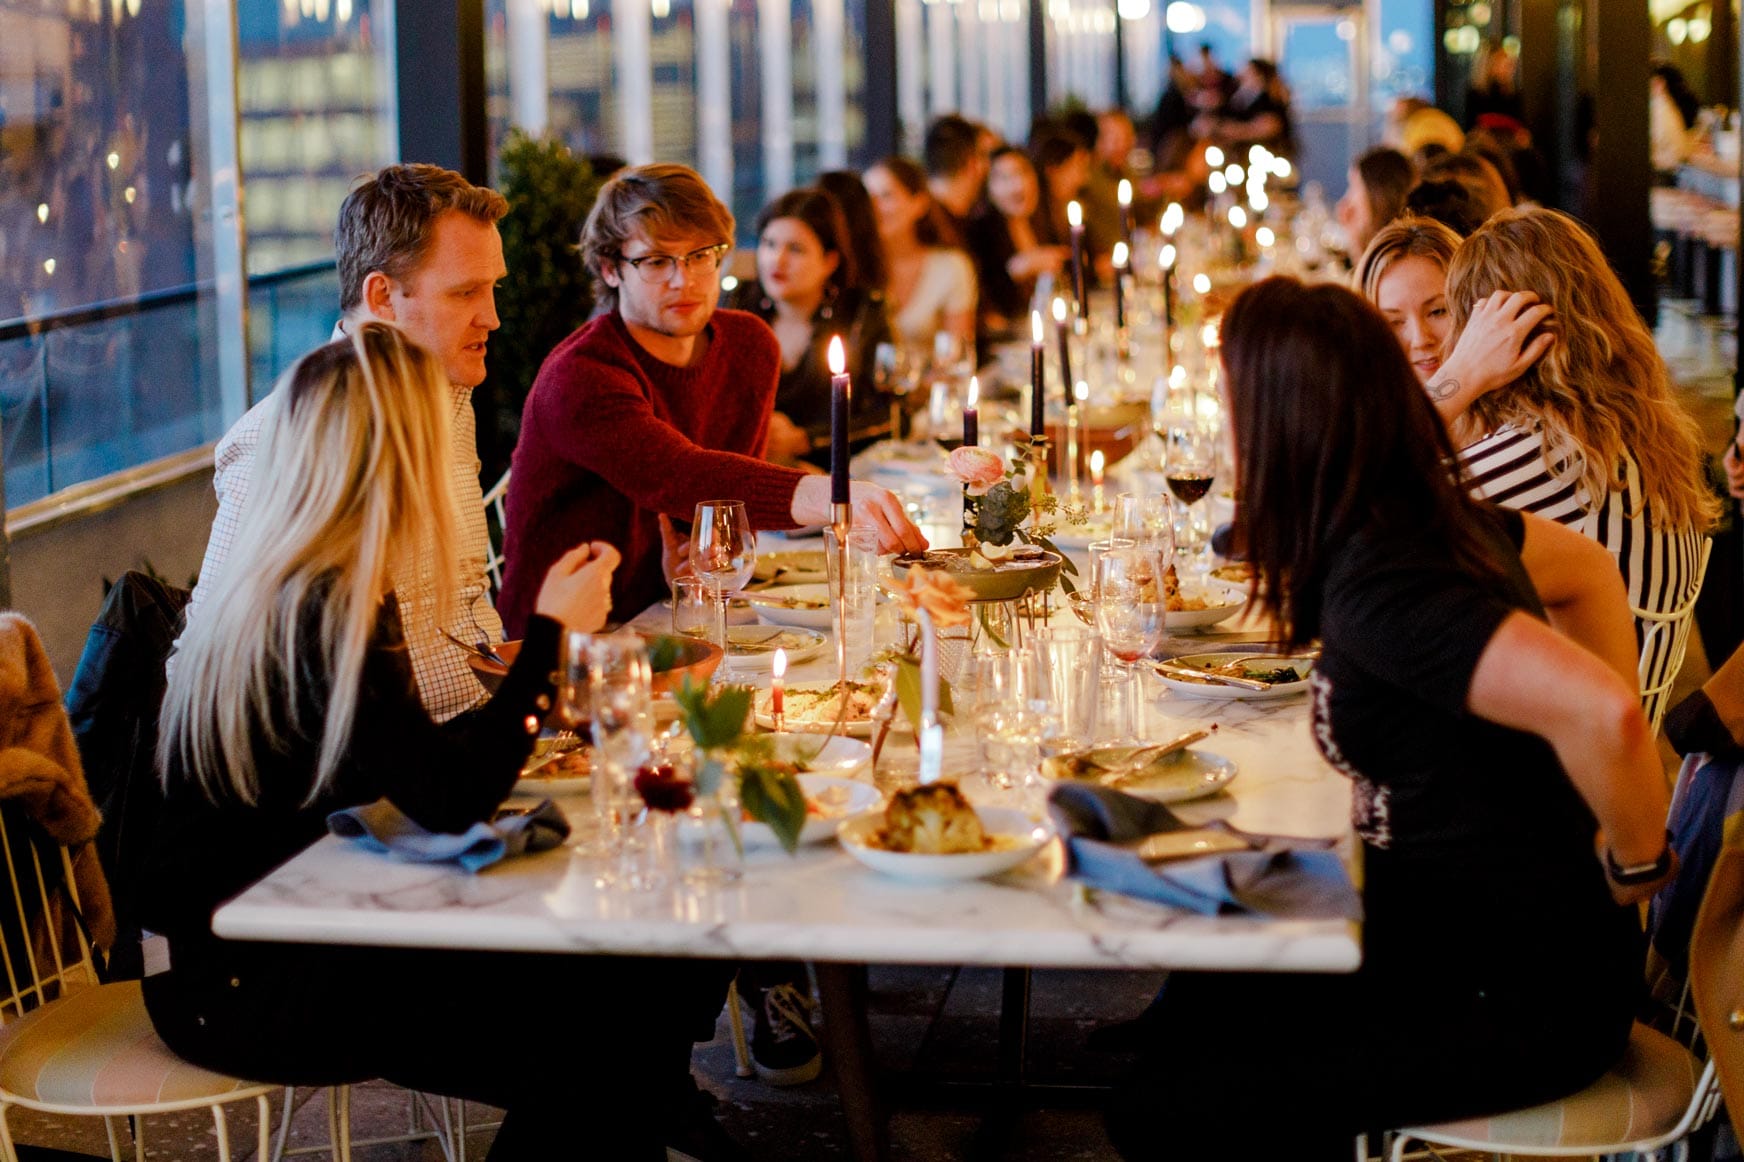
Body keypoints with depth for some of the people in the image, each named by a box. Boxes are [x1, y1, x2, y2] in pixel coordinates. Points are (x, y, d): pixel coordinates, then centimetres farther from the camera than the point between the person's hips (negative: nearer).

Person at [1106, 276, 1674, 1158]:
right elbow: (1586, 571, 22)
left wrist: (1636, 863, -20)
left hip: (1516, 1002, -9)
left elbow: (1600, 711, -38)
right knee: (1185, 1013, 13)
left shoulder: (1377, 593, -27)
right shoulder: (1439, 518, 3)